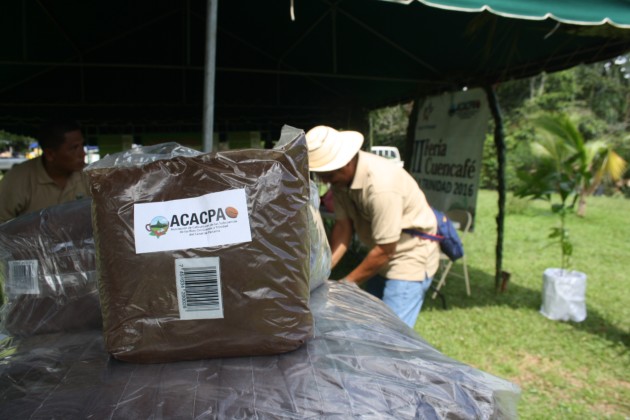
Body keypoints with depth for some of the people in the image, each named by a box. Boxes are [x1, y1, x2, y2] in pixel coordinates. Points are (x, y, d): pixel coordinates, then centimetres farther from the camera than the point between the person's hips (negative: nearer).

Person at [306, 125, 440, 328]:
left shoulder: (381, 186, -33)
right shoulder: (340, 176, -9)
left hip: (410, 257, -8)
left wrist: (345, 284, -16)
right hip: (382, 255, 8)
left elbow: (384, 251, -26)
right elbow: (343, 225, -6)